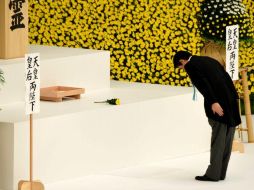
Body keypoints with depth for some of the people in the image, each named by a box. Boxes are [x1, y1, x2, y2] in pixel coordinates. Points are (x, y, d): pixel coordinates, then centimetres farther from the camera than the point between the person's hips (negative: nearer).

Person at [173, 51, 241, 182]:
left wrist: (213, 102, -20)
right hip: (230, 102, 7)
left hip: (218, 104, -7)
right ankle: (221, 172, 14)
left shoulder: (190, 65, -1)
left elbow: (203, 84, -14)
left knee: (217, 139, -4)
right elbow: (227, 78, 18)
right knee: (226, 139, 9)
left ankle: (213, 174, -1)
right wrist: (234, 98, 15)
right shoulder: (209, 60, 23)